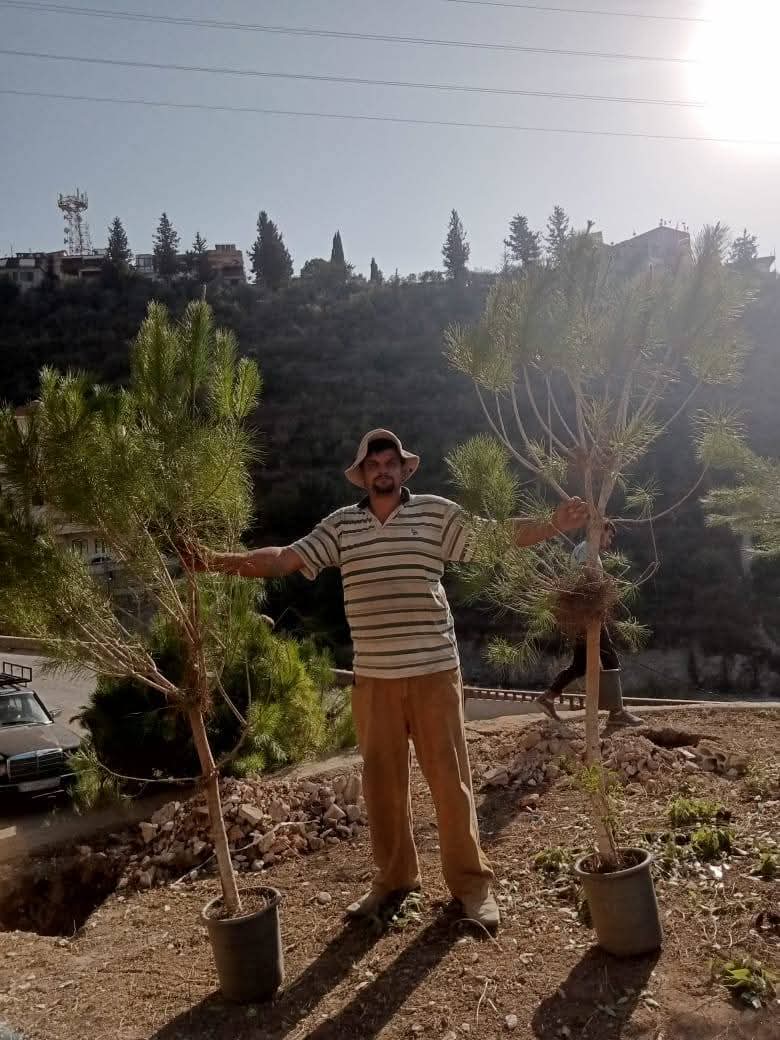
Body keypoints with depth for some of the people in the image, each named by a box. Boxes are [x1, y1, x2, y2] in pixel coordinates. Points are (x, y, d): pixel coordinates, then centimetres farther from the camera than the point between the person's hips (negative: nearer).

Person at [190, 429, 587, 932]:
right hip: (373, 678, 3)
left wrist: (554, 526, -18)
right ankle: (394, 877, 33)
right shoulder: (340, 525, 6)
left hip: (434, 672, -2)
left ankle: (471, 881, 22)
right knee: (382, 780, 14)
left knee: (450, 776, 6)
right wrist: (220, 560, -8)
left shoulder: (437, 512, 0)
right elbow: (284, 559, 1)